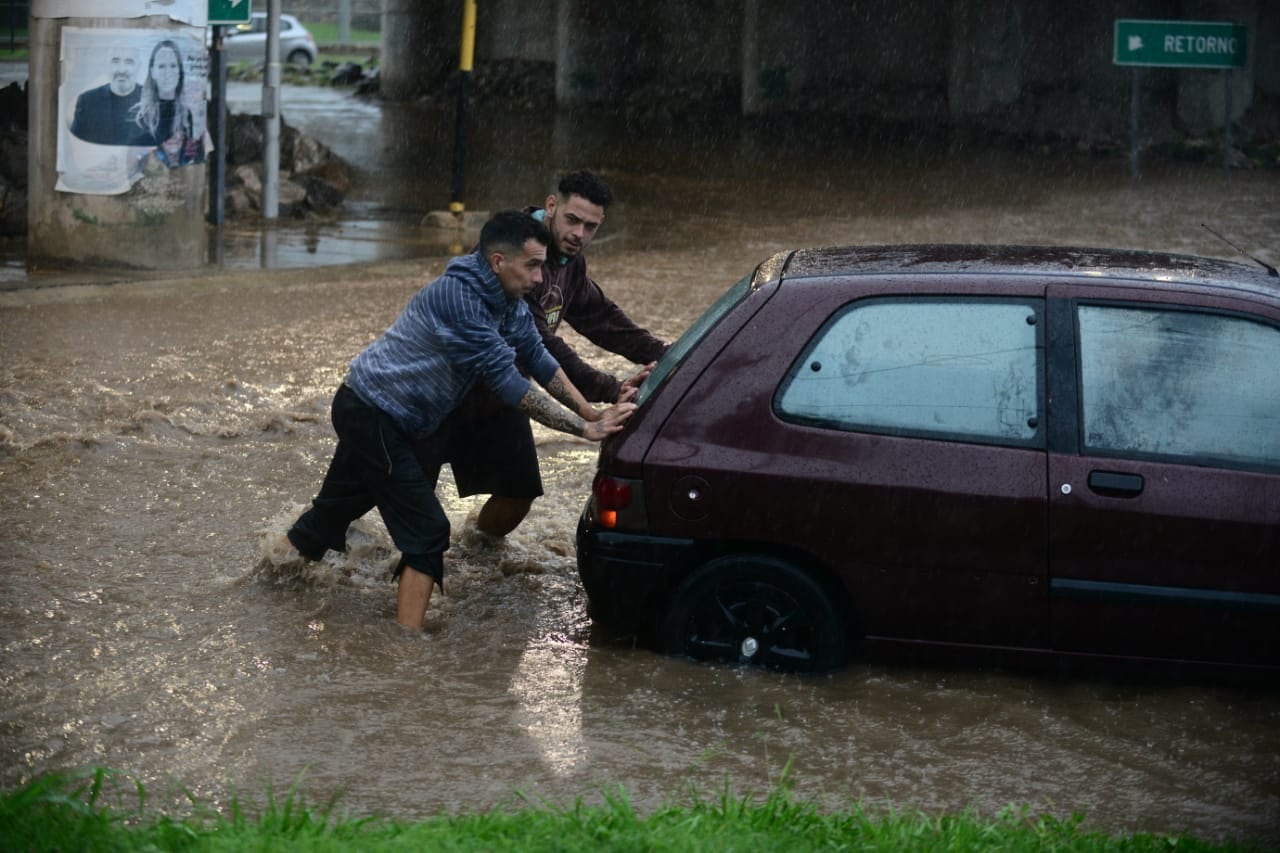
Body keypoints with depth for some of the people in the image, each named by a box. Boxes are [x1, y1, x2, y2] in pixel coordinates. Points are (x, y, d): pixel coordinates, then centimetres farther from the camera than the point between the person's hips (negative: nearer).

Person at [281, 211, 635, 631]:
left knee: (331, 512, 22)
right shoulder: (457, 296, -28)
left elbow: (539, 360, 8)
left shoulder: (509, 304, 1)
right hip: (372, 416, -9)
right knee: (427, 532, -11)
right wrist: (585, 429, -28)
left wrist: (593, 414, -2)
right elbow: (505, 380, -29)